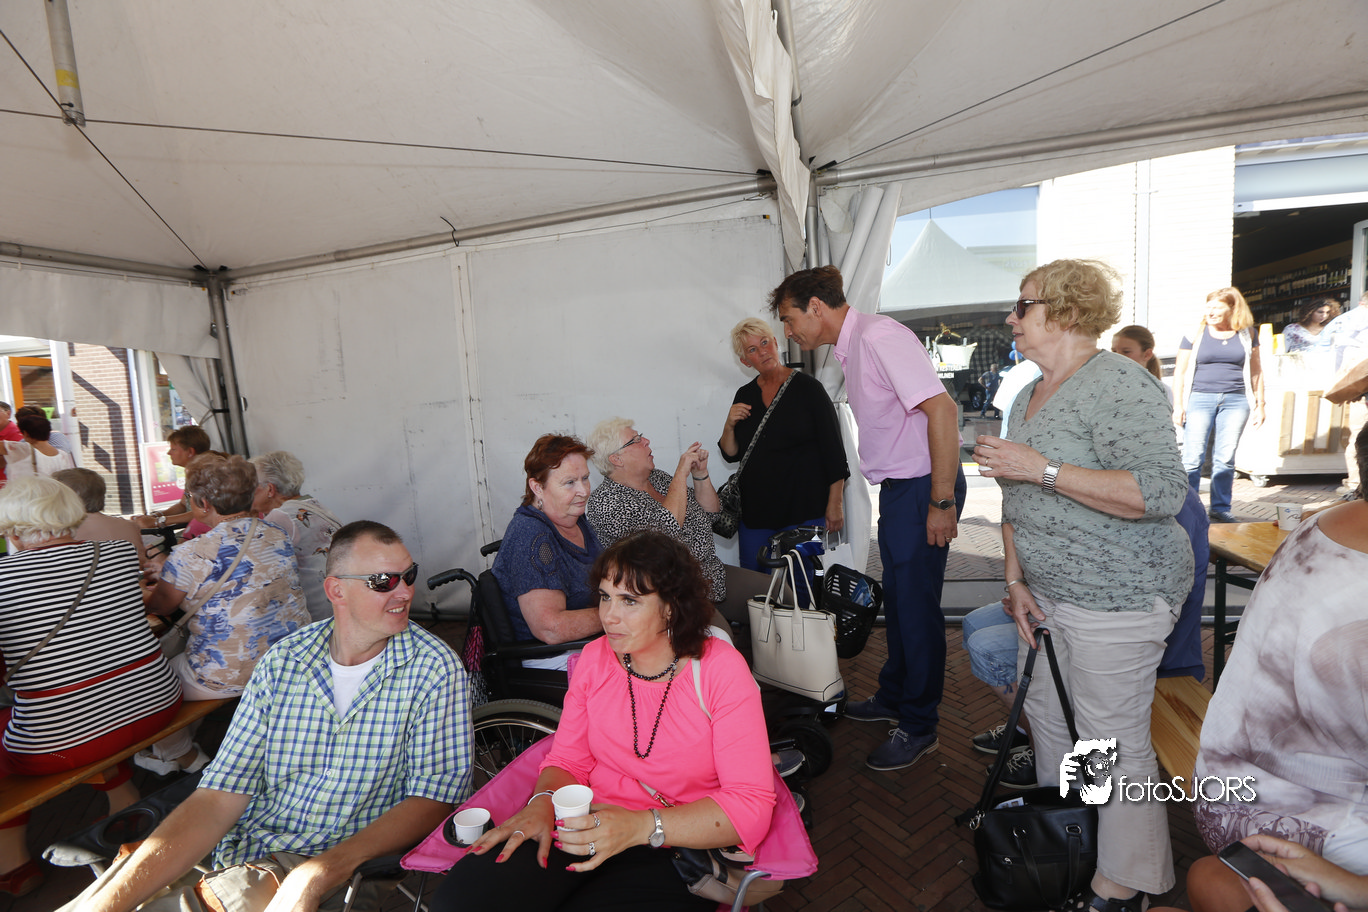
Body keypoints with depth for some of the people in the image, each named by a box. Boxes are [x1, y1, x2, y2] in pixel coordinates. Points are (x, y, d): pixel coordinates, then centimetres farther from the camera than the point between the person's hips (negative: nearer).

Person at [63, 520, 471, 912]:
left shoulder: (433, 668, -10)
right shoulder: (281, 661, 1)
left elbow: (432, 800, -13)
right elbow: (219, 798, 0)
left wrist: (318, 874, -24)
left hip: (350, 874, -3)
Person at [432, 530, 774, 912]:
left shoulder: (722, 671, -11)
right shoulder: (595, 658, 4)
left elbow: (752, 805, -15)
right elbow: (568, 759, 11)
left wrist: (640, 827, -26)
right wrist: (544, 801, -13)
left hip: (677, 847, -3)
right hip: (589, 826, 4)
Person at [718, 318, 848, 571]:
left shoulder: (807, 387, -3)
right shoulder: (744, 396, 10)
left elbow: (834, 449, -3)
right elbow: (731, 455, 13)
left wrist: (835, 503, -6)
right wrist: (729, 426, -6)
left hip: (804, 511, -4)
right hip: (755, 511, 4)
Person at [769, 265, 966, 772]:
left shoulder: (880, 336, -17)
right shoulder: (849, 346, 13)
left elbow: (942, 409, -25)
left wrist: (941, 501, -24)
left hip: (923, 487, -10)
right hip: (897, 487, 10)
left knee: (917, 607, 1)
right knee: (897, 599, 19)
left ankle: (919, 727, 17)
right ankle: (894, 697, 37)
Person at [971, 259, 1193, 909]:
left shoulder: (1119, 384, -15)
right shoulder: (1029, 396, 12)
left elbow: (1163, 491, -25)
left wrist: (1043, 469, -26)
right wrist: (1016, 580, 7)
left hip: (1116, 597, -9)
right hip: (1047, 590, 9)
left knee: (1113, 743, 3)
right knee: (1044, 712, 19)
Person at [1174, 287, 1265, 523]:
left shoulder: (1247, 335, 11)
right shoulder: (1195, 334, 4)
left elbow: (1255, 371, 15)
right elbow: (1180, 372, 3)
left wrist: (1260, 404, 11)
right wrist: (1178, 405, -4)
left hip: (1236, 400, 2)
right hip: (1199, 399, -2)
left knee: (1226, 458, 3)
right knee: (1193, 458, -6)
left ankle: (1220, 508, 14)